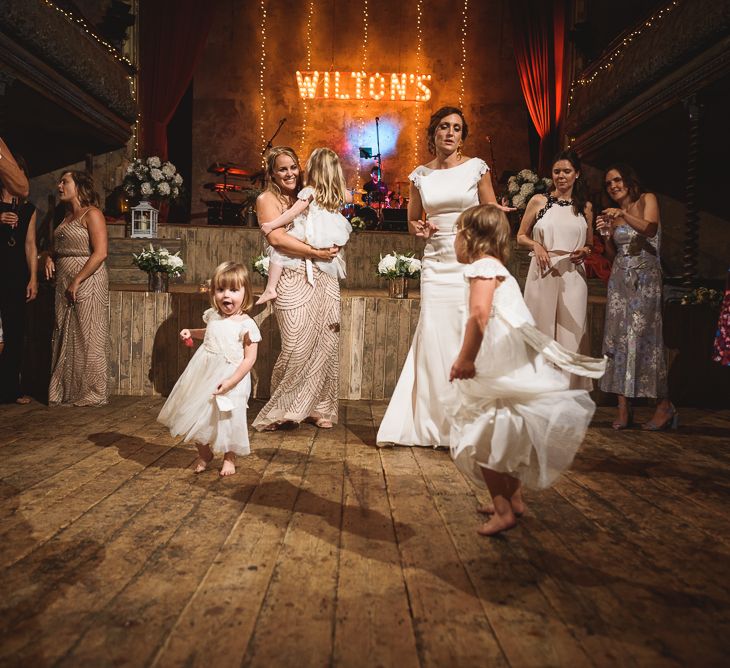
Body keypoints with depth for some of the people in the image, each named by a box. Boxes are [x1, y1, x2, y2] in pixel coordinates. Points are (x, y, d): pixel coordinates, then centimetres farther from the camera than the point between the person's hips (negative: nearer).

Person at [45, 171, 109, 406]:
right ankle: (65, 391, 18)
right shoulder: (66, 216, 18)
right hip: (65, 285, 8)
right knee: (65, 337, 10)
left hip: (86, 281, -8)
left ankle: (93, 394, 5)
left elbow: (100, 253, -17)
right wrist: (49, 257, 7)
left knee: (87, 338, -4)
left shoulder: (91, 214, -7)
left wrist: (77, 281, -18)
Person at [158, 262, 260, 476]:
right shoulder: (212, 315, 3)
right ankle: (204, 454, 37)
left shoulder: (246, 325, -16)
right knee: (197, 415, 13)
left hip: (229, 377, -6)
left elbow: (250, 359, -16)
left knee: (226, 418, 5)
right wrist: (191, 333, 10)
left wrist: (231, 381, -23)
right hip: (203, 374, 6)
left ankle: (229, 458, 32)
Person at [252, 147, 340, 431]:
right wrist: (316, 252, -13)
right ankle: (279, 409, 11)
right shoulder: (267, 199, 3)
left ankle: (320, 407, 18)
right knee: (297, 349, -9)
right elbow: (276, 237, -12)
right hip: (293, 279, -5)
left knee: (327, 344, 3)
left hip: (324, 277, 6)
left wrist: (335, 246, 2)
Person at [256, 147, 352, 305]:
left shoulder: (309, 192, -10)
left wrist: (271, 225, -9)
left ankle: (270, 289, -8)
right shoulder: (339, 191, 7)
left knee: (277, 249, -2)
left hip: (312, 237, -6)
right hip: (333, 241, 7)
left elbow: (292, 213, -14)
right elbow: (349, 197, 29)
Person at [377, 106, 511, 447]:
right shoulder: (420, 176, 10)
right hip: (435, 263, 2)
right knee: (433, 337, -1)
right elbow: (412, 222, 20)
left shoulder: (476, 167, 4)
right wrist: (420, 229, -3)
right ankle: (434, 424, 11)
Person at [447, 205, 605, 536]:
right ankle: (513, 499, 32)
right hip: (515, 367, 10)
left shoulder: (482, 266, -10)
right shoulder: (499, 269, 21)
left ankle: (503, 510, 1)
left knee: (482, 440, -3)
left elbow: (479, 314, -28)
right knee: (505, 437, 20)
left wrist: (465, 358, -25)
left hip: (499, 369, -10)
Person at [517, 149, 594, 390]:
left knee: (571, 332, 2)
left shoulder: (585, 206, 12)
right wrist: (536, 245, -9)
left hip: (573, 276, 2)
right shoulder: (538, 201, 5)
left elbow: (590, 245, 21)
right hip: (542, 273, -1)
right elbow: (520, 236, 10)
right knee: (541, 329, 4)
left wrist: (584, 252, -2)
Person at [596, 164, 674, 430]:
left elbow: (650, 229, -14)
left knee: (644, 337, -11)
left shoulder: (646, 200, 5)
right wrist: (606, 234, 0)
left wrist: (623, 214, -24)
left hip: (645, 278, -5)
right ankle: (624, 408, -4)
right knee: (618, 337, -4)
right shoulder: (612, 213, 17)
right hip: (619, 278, 5)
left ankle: (664, 406, 1)